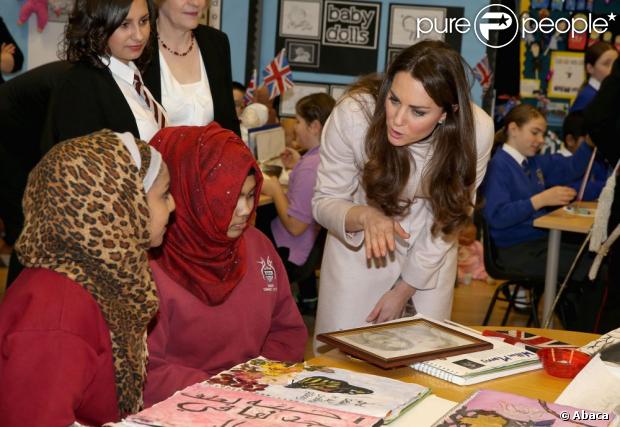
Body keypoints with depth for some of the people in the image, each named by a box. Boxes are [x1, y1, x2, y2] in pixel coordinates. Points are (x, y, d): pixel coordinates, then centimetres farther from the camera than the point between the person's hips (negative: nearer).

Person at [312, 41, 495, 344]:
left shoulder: (476, 130, -27)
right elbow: (324, 201, -16)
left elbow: (446, 221, -12)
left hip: (429, 256, 1)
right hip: (358, 248, -1)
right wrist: (365, 216, -38)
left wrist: (402, 292, -8)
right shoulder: (353, 114, -31)